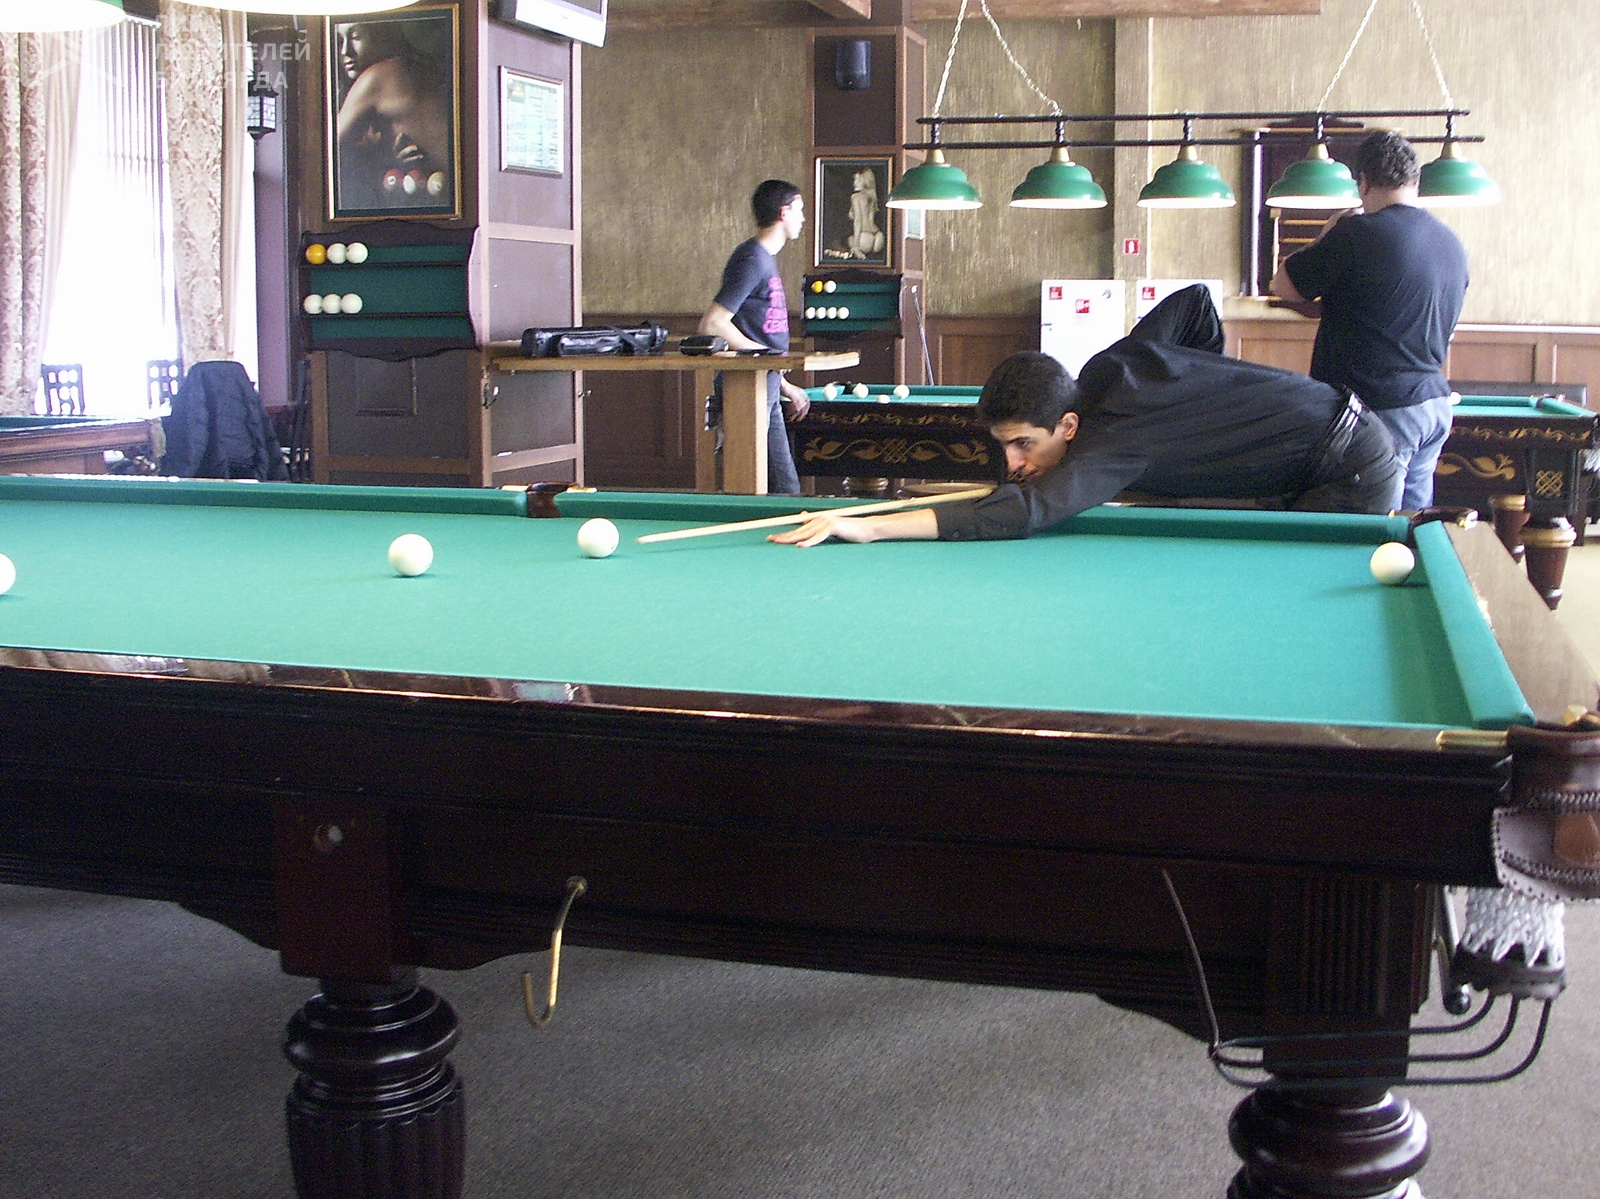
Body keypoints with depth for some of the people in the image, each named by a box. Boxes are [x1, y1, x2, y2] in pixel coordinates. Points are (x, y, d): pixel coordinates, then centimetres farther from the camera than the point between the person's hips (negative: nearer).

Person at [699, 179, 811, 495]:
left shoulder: (766, 258, 16)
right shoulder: (752, 261, -14)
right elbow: (712, 324, -20)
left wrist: (785, 386, 22)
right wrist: (763, 354, -15)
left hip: (765, 392, 10)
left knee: (786, 487, 10)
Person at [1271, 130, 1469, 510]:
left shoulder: (1358, 232, -14)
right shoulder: (1453, 244, 10)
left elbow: (1284, 286, -6)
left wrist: (1325, 236, 7)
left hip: (1382, 408, -8)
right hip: (1436, 406, 8)